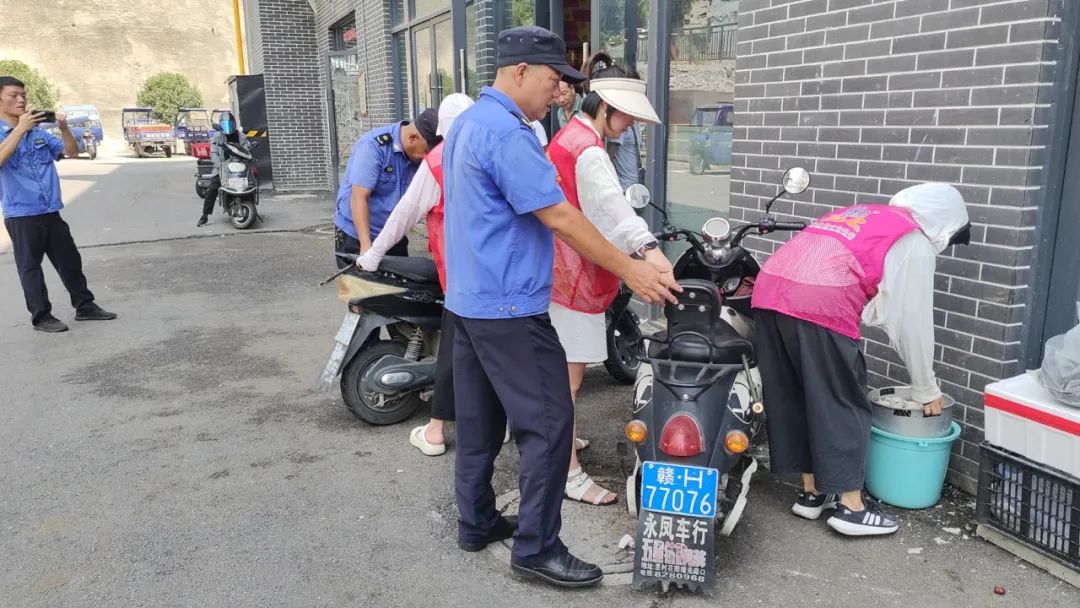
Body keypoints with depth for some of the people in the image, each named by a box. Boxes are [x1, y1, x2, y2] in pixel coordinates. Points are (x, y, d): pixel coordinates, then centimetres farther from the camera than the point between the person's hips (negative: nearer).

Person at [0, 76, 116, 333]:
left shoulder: (39, 132, 11)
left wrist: (64, 128, -8)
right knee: (30, 266, 5)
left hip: (51, 212, 5)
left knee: (70, 260, 12)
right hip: (21, 215, -5)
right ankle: (41, 316, 13)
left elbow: (72, 152, 9)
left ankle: (85, 306, 23)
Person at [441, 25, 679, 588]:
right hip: (508, 306, -10)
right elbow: (559, 217, -20)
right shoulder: (506, 133, -18)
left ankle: (476, 523, 26)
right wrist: (629, 271, -15)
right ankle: (536, 547, 5)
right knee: (547, 423, -3)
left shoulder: (466, 123, 14)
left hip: (469, 298, 10)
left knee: (478, 420, 15)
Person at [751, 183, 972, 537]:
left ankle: (812, 492, 26)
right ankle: (851, 507, 12)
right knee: (842, 403, 5)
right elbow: (912, 321, 10)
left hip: (770, 287, 8)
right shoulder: (915, 241, 11)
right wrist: (927, 391, 19)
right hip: (818, 302, -7)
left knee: (793, 399, 15)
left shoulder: (862, 214, 32)